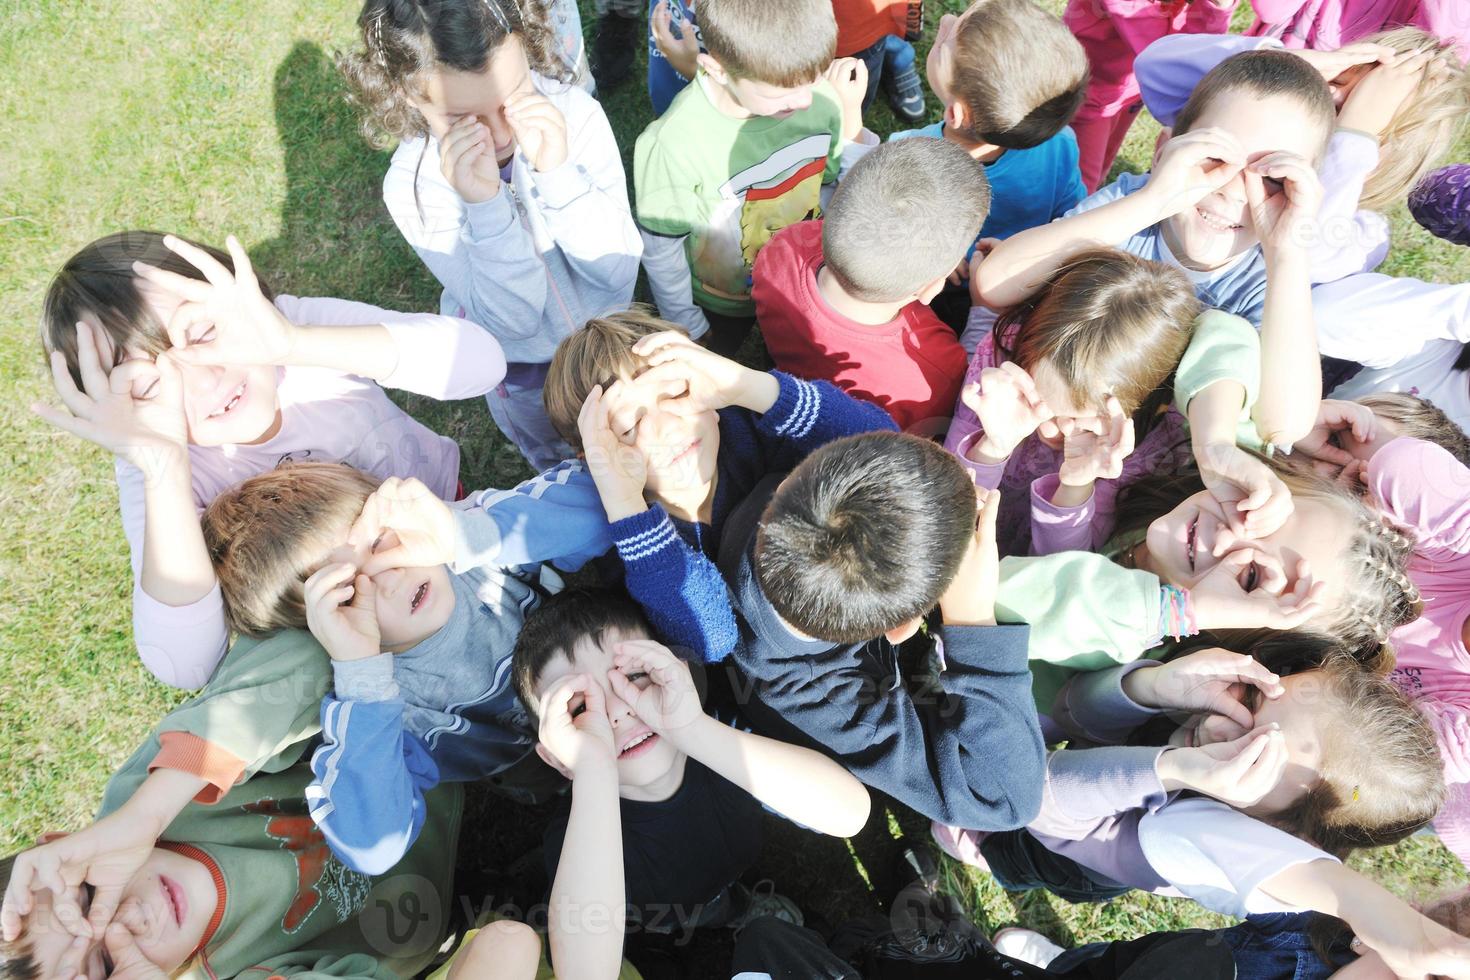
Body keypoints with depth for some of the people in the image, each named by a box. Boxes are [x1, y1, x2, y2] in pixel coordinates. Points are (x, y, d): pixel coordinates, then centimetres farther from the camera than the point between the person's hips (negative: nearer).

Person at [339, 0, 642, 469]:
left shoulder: (573, 111, -27)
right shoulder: (413, 185, -27)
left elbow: (618, 271, -26)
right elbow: (514, 319, -31)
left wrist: (556, 171, -40)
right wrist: (484, 204, -45)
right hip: (522, 368, -1)